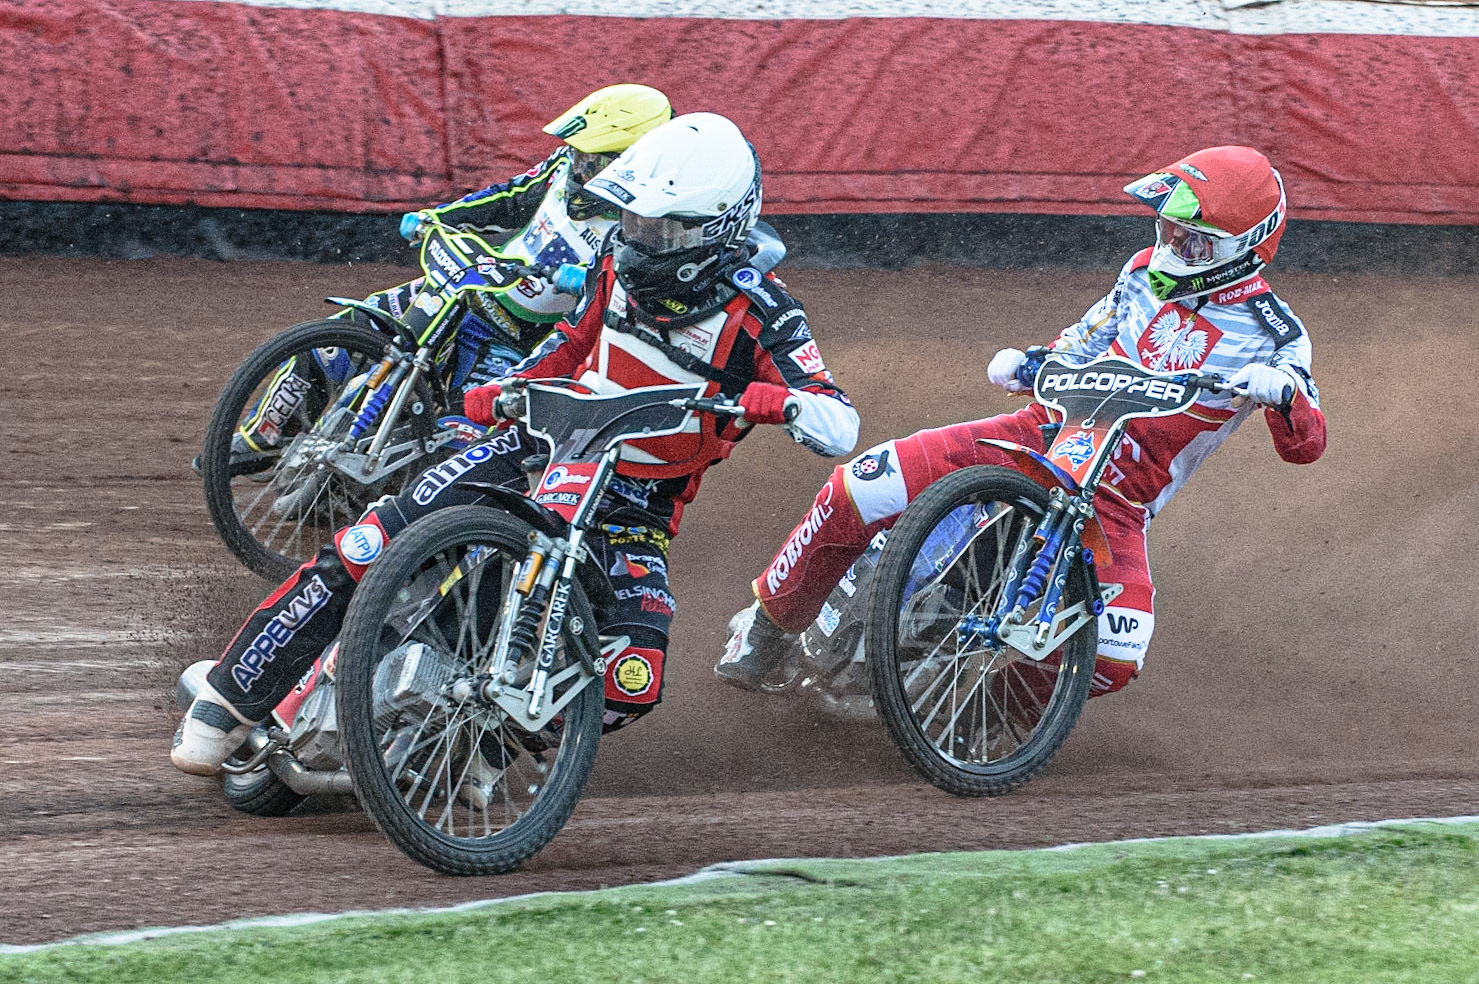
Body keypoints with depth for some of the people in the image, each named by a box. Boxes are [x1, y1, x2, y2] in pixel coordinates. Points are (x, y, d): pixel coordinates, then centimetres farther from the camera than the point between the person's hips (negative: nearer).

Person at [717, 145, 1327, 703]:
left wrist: (1282, 391, -34)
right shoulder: (1148, 272, 10)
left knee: (1114, 657, -28)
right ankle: (770, 623, 7)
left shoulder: (1269, 332, -4)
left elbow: (1305, 445, -11)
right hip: (1041, 435, 3)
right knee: (862, 489, -16)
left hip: (1114, 503, -3)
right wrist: (1022, 363, 0)